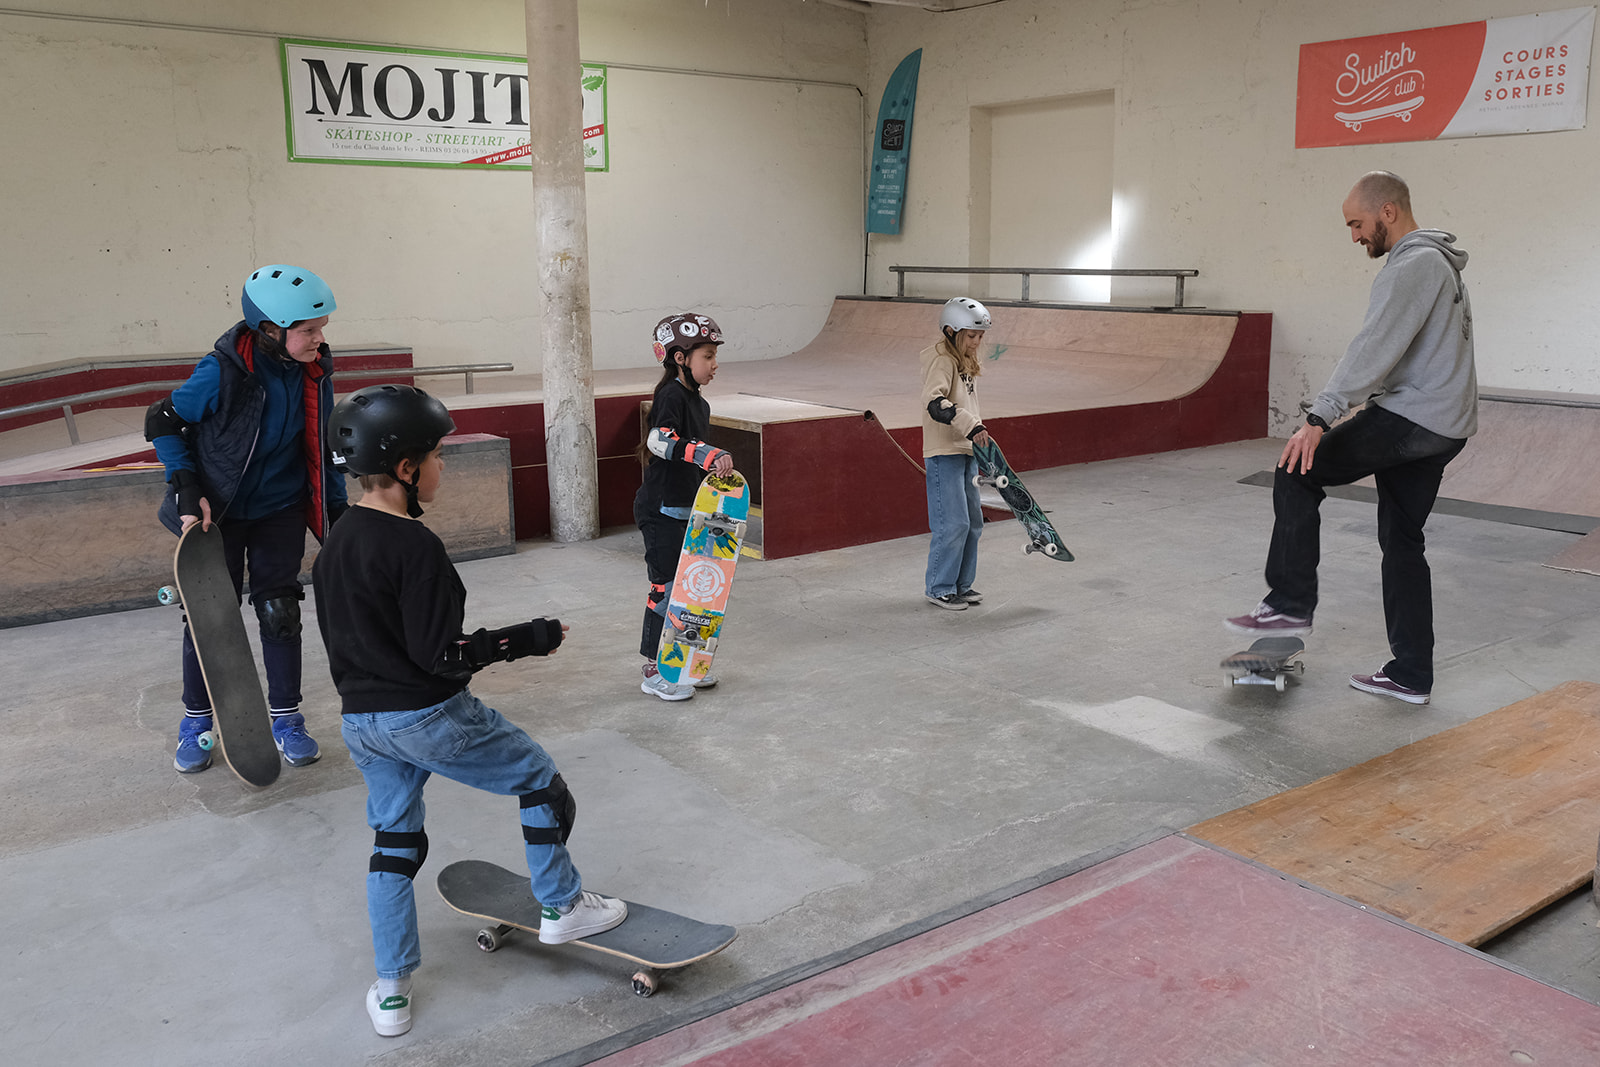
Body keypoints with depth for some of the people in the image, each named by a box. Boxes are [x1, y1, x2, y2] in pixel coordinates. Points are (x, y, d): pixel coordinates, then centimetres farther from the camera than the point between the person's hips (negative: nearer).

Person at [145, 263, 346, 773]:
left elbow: (324, 447, 5)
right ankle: (196, 721, 24)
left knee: (280, 611, 4)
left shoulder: (315, 374, -9)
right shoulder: (221, 373, -23)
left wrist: (338, 510, 6)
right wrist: (188, 492, -16)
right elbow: (161, 422, -10)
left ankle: (286, 717, 19)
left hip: (282, 510, 3)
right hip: (217, 512, -3)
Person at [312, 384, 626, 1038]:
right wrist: (526, 639, -15)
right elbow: (438, 654, -23)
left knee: (393, 841, 18)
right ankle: (561, 907, 25)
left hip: (359, 720, 8)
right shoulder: (415, 547, -21)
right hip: (429, 716, -8)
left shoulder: (335, 545, 6)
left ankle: (391, 993, 23)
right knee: (541, 781, 12)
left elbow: (339, 639, 14)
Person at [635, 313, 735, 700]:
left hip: (686, 510, 9)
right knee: (666, 587, -5)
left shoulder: (700, 404, 13)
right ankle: (654, 672, 6)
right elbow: (662, 438, -33)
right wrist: (710, 455, -40)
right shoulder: (671, 395, -15)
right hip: (660, 510, -9)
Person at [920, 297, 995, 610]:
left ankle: (961, 584, 23)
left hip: (965, 451, 10)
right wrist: (969, 425, -37)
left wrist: (978, 432, 24)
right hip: (943, 454, -10)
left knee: (972, 521, 12)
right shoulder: (942, 361, -14)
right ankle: (938, 587, 4)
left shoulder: (964, 362, 15)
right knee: (953, 523, -8)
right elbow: (934, 402, -30)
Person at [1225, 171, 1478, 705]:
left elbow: (1375, 348, -26)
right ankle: (1410, 675, 17)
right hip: (1444, 425, 11)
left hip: (1412, 419, -11)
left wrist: (1319, 418, -32)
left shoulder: (1413, 265, -14)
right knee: (1402, 542, 13)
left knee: (1296, 473, -9)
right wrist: (1373, 405, 26)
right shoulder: (1439, 263, 21)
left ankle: (1290, 603, -6)